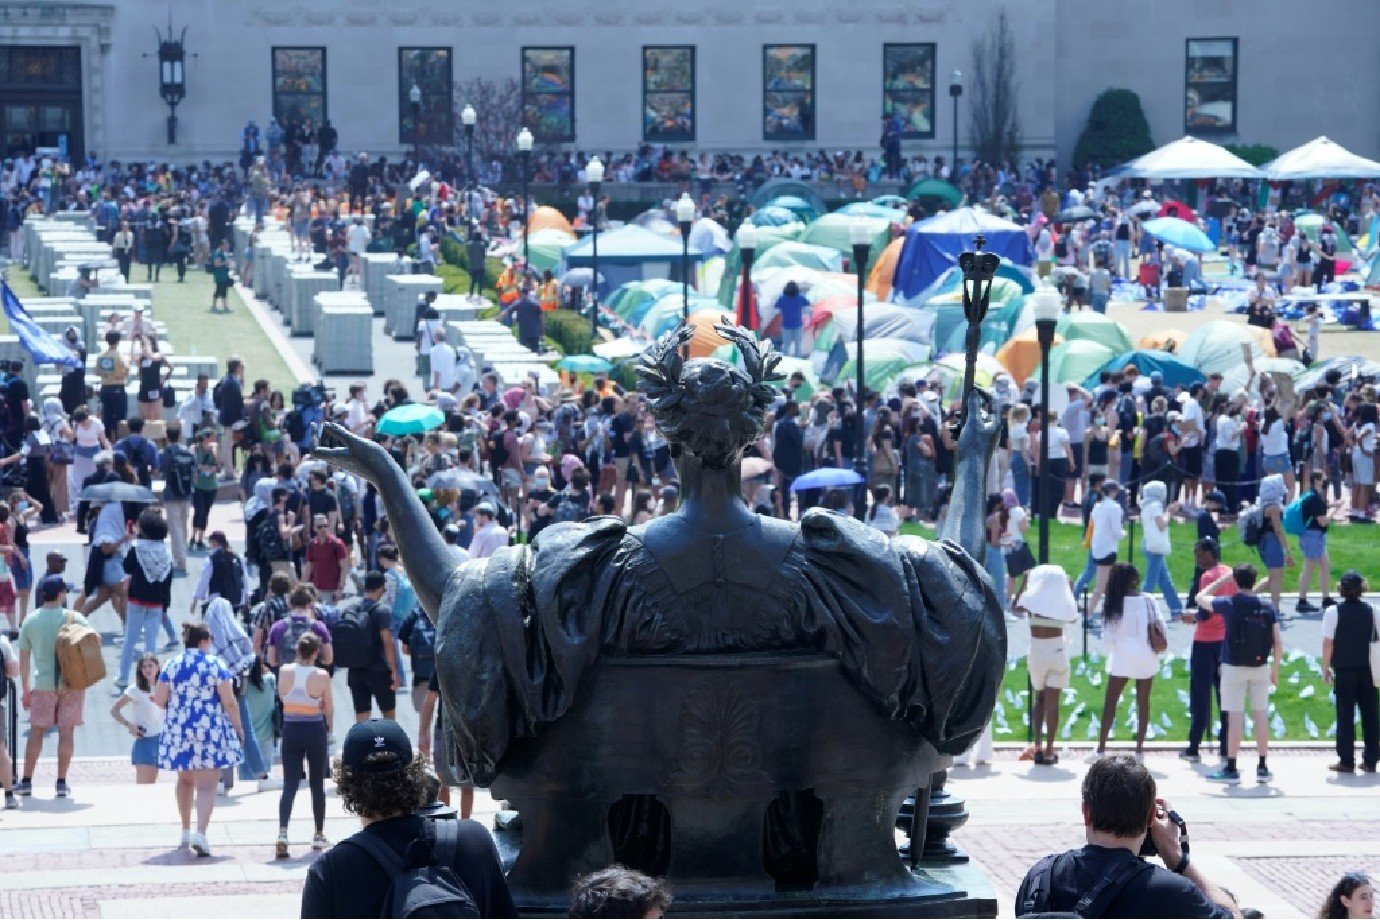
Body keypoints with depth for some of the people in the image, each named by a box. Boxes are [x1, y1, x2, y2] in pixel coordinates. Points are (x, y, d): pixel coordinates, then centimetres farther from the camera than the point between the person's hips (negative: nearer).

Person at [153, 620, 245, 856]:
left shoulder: (171, 665, 3)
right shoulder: (215, 665, -6)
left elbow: (159, 699, 2)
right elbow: (229, 702, -9)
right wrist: (238, 726, 4)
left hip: (178, 730, 4)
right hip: (210, 731, -4)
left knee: (185, 779, 23)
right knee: (206, 785, -5)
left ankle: (185, 830, 29)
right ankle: (200, 833, -21)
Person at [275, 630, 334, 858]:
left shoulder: (284, 672, -7)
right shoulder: (322, 676, -13)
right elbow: (328, 709, -4)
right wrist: (328, 725, 17)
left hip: (290, 730, 2)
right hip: (315, 730, -2)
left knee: (289, 785, 2)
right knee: (317, 784, 14)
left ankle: (282, 831, -17)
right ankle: (319, 835, 23)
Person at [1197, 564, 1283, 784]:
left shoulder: (1229, 605, -9)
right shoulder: (1267, 609, 0)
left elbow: (1201, 598, 8)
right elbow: (1278, 643, 0)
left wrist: (1222, 580, 14)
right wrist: (1275, 670, 10)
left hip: (1234, 667, -3)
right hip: (1260, 667, 3)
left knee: (1235, 717, -2)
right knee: (1260, 715, 8)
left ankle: (1231, 769, -1)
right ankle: (1262, 767, 12)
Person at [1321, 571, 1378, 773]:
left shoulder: (1333, 612, -6)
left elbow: (1328, 643, -8)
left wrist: (1326, 669, 0)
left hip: (1344, 671, -2)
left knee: (1345, 714, 2)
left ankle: (1346, 761, 1)